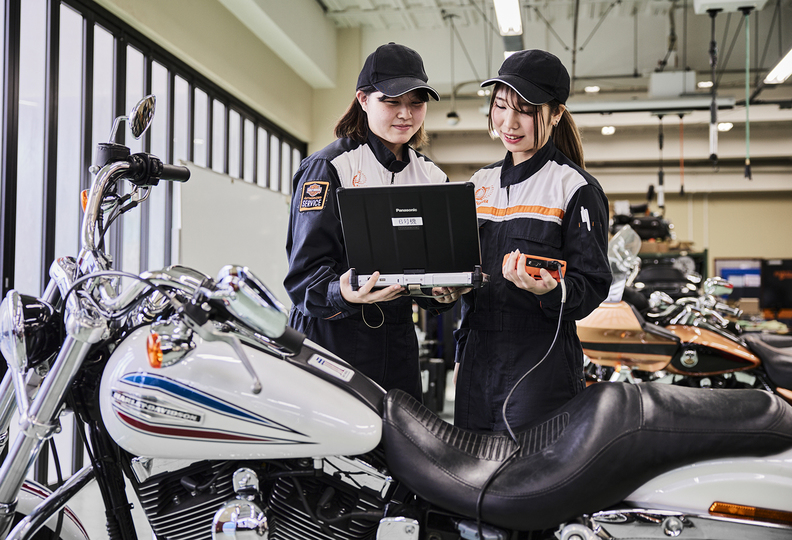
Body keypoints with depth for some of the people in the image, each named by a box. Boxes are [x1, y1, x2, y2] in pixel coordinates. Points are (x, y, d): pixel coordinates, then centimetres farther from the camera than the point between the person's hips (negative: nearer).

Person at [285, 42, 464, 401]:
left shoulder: (433, 179, 12)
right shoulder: (327, 168, -5)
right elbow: (305, 269, -11)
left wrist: (444, 291, -10)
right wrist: (343, 293, -31)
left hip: (399, 342, 5)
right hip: (331, 336, -5)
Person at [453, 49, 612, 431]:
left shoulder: (578, 188, -4)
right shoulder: (480, 183, 14)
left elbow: (593, 285, -7)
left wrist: (552, 291, -29)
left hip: (542, 361, -5)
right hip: (477, 358, 6)